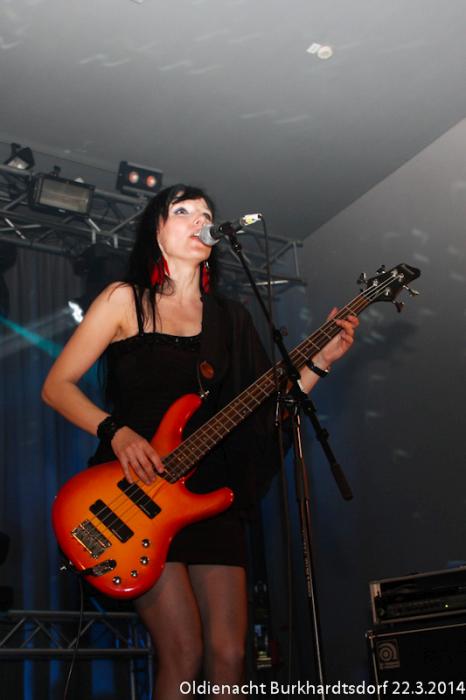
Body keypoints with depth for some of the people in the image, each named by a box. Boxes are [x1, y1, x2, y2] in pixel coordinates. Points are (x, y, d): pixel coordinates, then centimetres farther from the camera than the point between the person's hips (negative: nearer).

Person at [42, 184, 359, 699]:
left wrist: (319, 361, 0)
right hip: (139, 490, -4)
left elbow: (263, 404, 12)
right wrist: (116, 432, -17)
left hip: (212, 494, 4)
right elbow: (57, 386, -1)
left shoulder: (227, 318, 14)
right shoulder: (126, 300, 2)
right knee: (184, 655, -12)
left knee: (229, 656, -1)